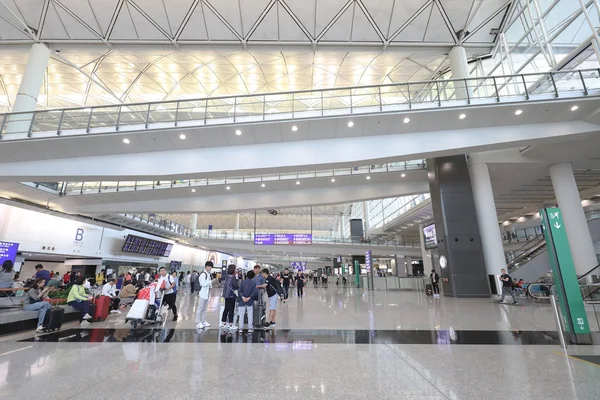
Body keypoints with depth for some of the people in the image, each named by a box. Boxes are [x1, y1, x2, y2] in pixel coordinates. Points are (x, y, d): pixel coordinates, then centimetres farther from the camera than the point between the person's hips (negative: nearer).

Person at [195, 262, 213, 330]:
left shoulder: (208, 274, 10)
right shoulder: (203, 274, -16)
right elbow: (203, 284, -21)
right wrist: (211, 281, -15)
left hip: (207, 293, 8)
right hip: (203, 293, -8)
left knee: (204, 308, 15)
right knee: (200, 308, 1)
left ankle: (203, 321, 25)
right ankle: (198, 323, 10)